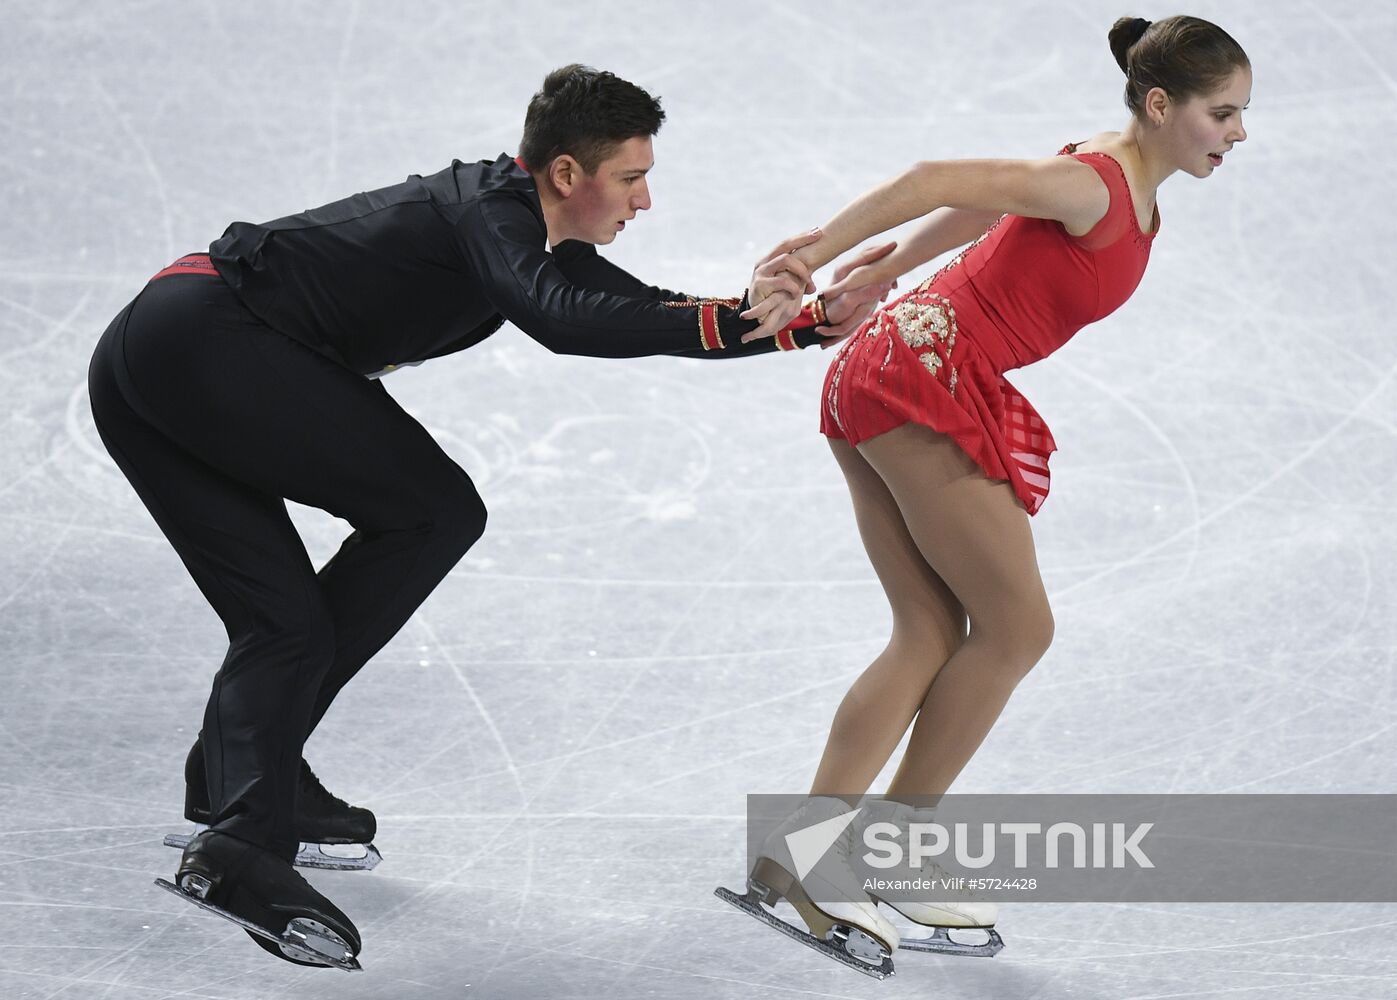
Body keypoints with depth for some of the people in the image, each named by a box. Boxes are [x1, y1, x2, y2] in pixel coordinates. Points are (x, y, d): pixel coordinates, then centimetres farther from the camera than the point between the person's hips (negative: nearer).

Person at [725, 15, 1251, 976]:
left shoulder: (1128, 191, 12)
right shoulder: (1093, 187, -17)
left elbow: (975, 211, 18)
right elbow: (941, 180, -22)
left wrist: (874, 274, 17)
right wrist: (812, 257, -22)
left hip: (887, 380, 10)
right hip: (929, 383, -10)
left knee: (933, 635, 9)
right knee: (1018, 626, -2)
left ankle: (804, 845, 5)